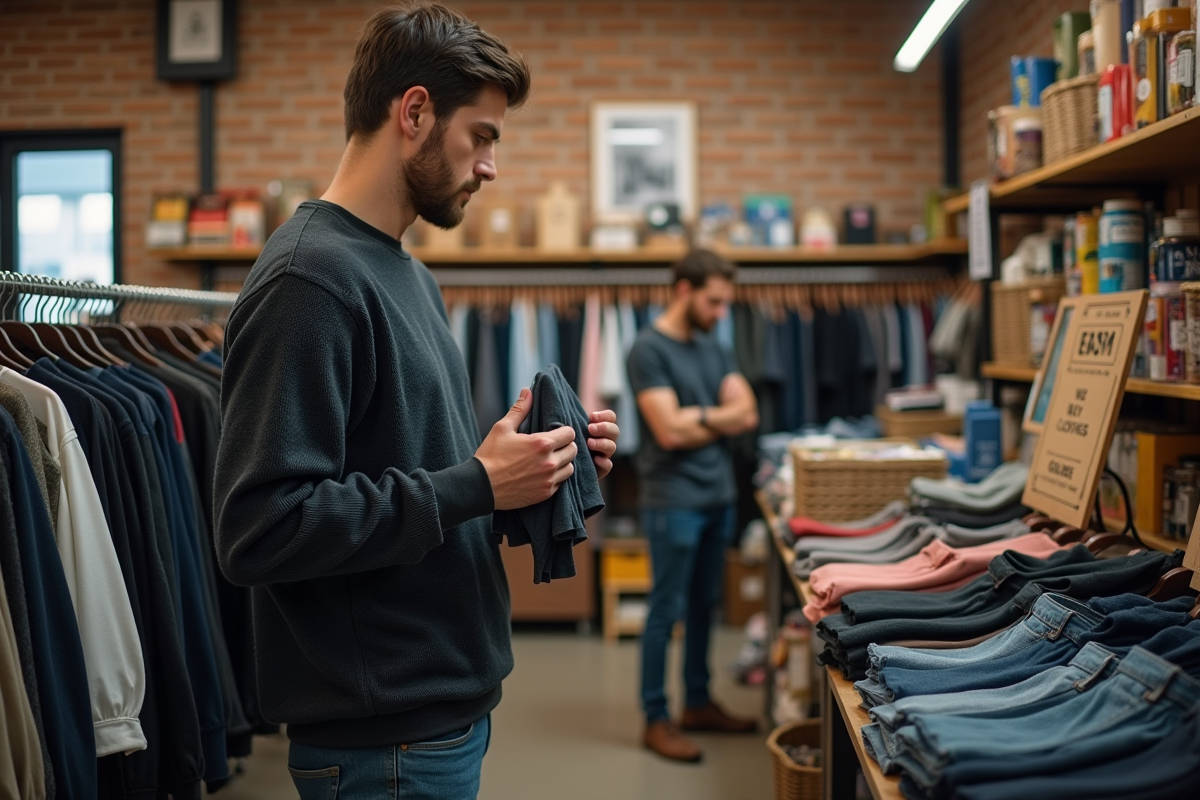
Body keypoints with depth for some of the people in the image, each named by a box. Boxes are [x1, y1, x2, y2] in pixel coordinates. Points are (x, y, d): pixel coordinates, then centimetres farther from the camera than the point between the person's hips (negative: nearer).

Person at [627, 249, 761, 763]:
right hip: (674, 501, -8)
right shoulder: (649, 349, -11)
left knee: (704, 605, 16)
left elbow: (748, 414, 5)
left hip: (719, 495, 8)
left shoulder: (711, 345, 12)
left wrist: (699, 417, -10)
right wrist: (722, 417, -3)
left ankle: (698, 703, 29)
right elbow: (670, 431, -19)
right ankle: (656, 720, 11)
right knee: (667, 610, 0)